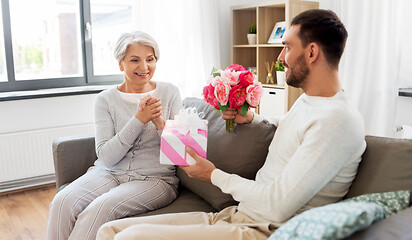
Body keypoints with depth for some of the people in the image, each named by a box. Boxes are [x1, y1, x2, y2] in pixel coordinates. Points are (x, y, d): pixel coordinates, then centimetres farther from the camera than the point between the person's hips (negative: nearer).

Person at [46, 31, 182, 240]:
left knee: (103, 206, -30)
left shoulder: (169, 93, 3)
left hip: (154, 178, -1)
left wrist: (158, 121, -17)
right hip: (109, 173, 2)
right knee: (63, 202, -26)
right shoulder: (105, 100, 2)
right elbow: (106, 157, -7)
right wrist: (139, 119, -16)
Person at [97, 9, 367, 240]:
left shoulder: (338, 120, -17)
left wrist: (215, 175, -6)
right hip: (233, 215, 9)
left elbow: (278, 207, -21)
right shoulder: (306, 101, 14)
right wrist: (251, 118, 15)